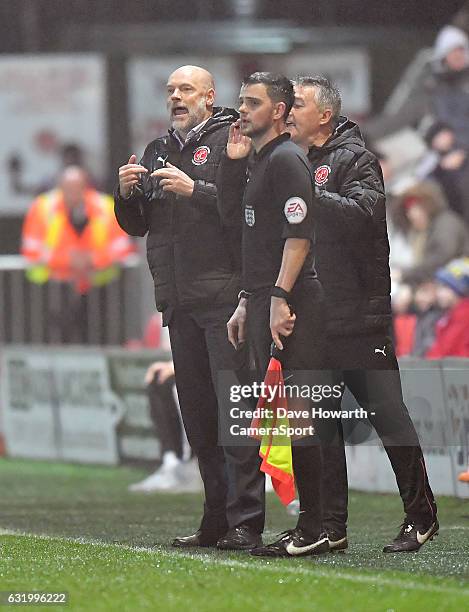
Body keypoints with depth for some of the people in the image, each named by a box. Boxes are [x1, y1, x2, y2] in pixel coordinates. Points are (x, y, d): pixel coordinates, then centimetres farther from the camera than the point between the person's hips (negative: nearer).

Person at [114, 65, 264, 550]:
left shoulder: (231, 140, -2)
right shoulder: (157, 152, 19)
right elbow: (135, 226, 20)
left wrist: (195, 190, -21)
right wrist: (127, 194, 1)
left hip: (225, 296, -7)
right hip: (178, 301, 7)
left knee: (235, 406, -10)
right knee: (197, 412, 8)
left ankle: (245, 519, -12)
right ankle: (216, 518, 12)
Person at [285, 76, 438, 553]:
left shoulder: (354, 159, -4)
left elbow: (361, 213, -21)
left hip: (360, 316, -7)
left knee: (387, 416, -3)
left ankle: (421, 517, 7)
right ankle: (331, 526, 13)